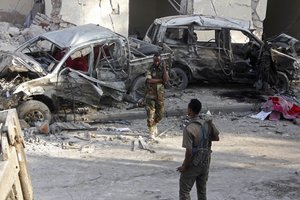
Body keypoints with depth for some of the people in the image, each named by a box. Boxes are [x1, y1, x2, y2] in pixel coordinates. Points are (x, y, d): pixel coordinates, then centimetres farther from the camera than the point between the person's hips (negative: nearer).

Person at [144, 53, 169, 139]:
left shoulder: (163, 69, 5)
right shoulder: (149, 69, -5)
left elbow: (166, 79, -11)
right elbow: (149, 80, -20)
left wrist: (164, 68, -17)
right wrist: (160, 80, -14)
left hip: (160, 94, 4)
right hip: (150, 94, -4)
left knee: (160, 113, 11)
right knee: (150, 113, -6)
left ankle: (154, 124, 39)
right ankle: (151, 132, 1)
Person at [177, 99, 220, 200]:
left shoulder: (189, 128, -23)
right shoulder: (208, 124, -4)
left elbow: (189, 151, -23)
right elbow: (216, 138, 12)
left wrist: (184, 167, -11)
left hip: (193, 164, -6)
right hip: (205, 162, 6)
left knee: (184, 191, 5)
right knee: (202, 190, 18)